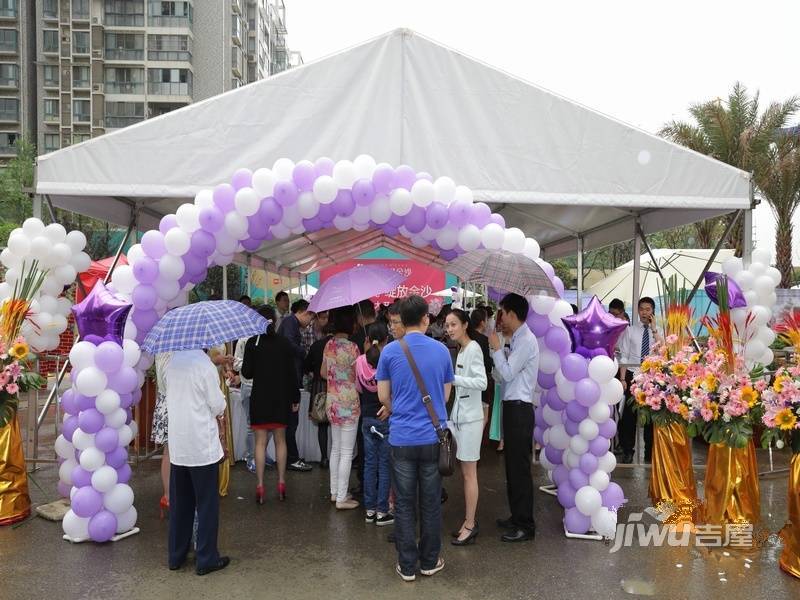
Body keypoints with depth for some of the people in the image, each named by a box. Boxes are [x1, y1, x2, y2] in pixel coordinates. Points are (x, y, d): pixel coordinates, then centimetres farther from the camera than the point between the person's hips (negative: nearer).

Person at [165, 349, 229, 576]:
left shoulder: (172, 362, 2)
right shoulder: (204, 364, -17)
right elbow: (218, 406, -12)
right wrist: (220, 412, 9)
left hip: (177, 446, 6)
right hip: (202, 446, -6)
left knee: (179, 502, 16)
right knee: (207, 503, 6)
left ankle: (176, 556, 26)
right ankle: (206, 559, 14)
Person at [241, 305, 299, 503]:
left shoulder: (252, 343, -6)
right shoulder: (284, 343, -3)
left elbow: (247, 373, -5)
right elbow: (291, 373, -2)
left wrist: (242, 365, 17)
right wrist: (296, 397, 5)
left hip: (260, 397, -1)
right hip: (281, 397, 1)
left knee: (260, 442, 4)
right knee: (280, 440, 11)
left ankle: (260, 486, 4)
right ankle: (281, 483, 14)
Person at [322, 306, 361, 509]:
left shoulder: (329, 345, 4)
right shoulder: (352, 348, -18)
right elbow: (358, 379, -14)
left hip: (332, 402, 7)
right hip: (349, 403, -7)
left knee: (336, 448, 18)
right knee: (347, 452, 2)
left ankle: (335, 492, 27)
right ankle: (342, 498, 8)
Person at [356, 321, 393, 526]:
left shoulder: (360, 361, -5)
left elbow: (359, 388, 8)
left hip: (367, 418, 4)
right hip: (387, 418, -3)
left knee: (370, 463, 13)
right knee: (385, 466, 4)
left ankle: (369, 509, 20)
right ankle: (382, 512, 10)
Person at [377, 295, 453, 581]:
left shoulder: (390, 351, -7)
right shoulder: (441, 350, -1)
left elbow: (383, 396, 1)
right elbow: (445, 395, 7)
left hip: (402, 438, -1)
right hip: (433, 437, 1)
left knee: (404, 504, 9)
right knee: (431, 503, 13)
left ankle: (407, 565, 17)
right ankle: (430, 561, 25)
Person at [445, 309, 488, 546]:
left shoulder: (473, 349, -13)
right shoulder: (461, 349, 11)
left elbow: (482, 383, -22)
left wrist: (452, 377, -25)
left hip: (470, 418, -8)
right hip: (459, 416, 8)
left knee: (469, 473, 0)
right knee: (465, 472, 14)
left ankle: (470, 525, 9)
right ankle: (469, 520, 24)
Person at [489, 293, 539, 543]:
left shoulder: (525, 340, -15)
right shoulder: (517, 339, 13)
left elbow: (507, 373, -19)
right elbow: (506, 373, 12)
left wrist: (497, 347, -10)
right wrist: (500, 346, 8)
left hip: (519, 409, -10)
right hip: (513, 407, 10)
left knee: (519, 468, -3)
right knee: (513, 466, 17)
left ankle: (525, 525, 7)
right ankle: (517, 517, 30)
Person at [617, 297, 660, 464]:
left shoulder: (658, 332, 5)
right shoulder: (630, 330, 3)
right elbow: (624, 356, 1)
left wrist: (654, 329, -13)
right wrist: (622, 379, -5)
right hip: (633, 375, -1)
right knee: (629, 414, 0)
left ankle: (650, 452, 21)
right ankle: (628, 451, 13)